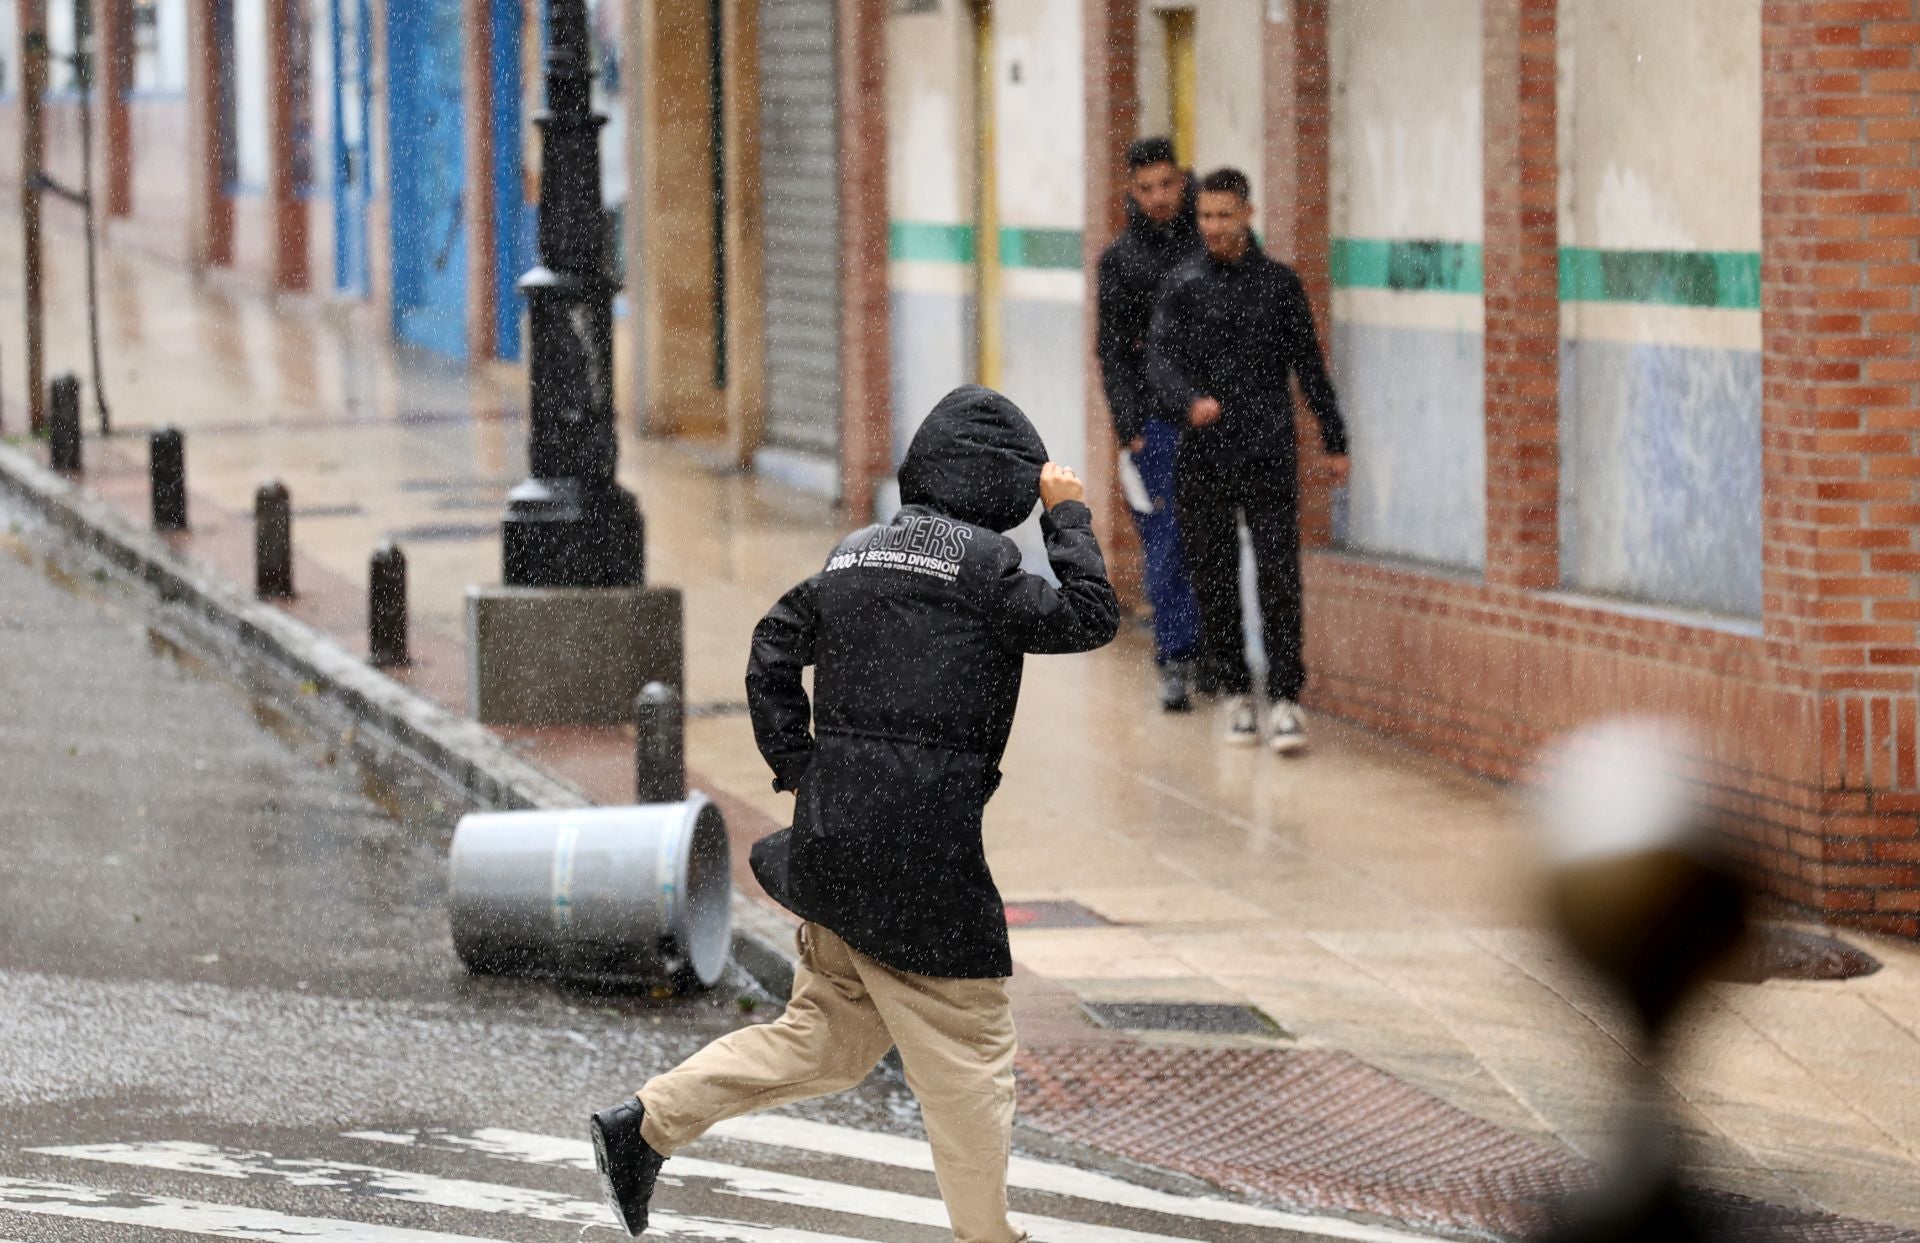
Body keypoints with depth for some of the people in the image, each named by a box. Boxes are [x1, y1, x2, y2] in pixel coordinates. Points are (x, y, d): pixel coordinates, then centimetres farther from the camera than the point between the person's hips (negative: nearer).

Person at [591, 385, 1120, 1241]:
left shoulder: (857, 553, 13)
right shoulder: (979, 559, -10)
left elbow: (774, 650, 15)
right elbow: (1090, 617, -7)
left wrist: (799, 769, 16)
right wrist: (1069, 516, 3)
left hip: (834, 841, 8)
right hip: (922, 851, -8)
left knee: (823, 1037, 17)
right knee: (969, 1057, 3)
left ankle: (644, 1126, 11)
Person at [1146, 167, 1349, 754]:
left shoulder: (1279, 282, 6)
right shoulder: (1183, 285, 4)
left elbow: (1309, 366, 12)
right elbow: (1161, 359, -7)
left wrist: (1335, 442, 13)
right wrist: (1191, 401, -27)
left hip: (1269, 455, -1)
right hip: (1203, 459, 1)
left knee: (1278, 577, -8)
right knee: (1214, 580, 4)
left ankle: (1285, 700, -9)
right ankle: (1236, 695, 15)